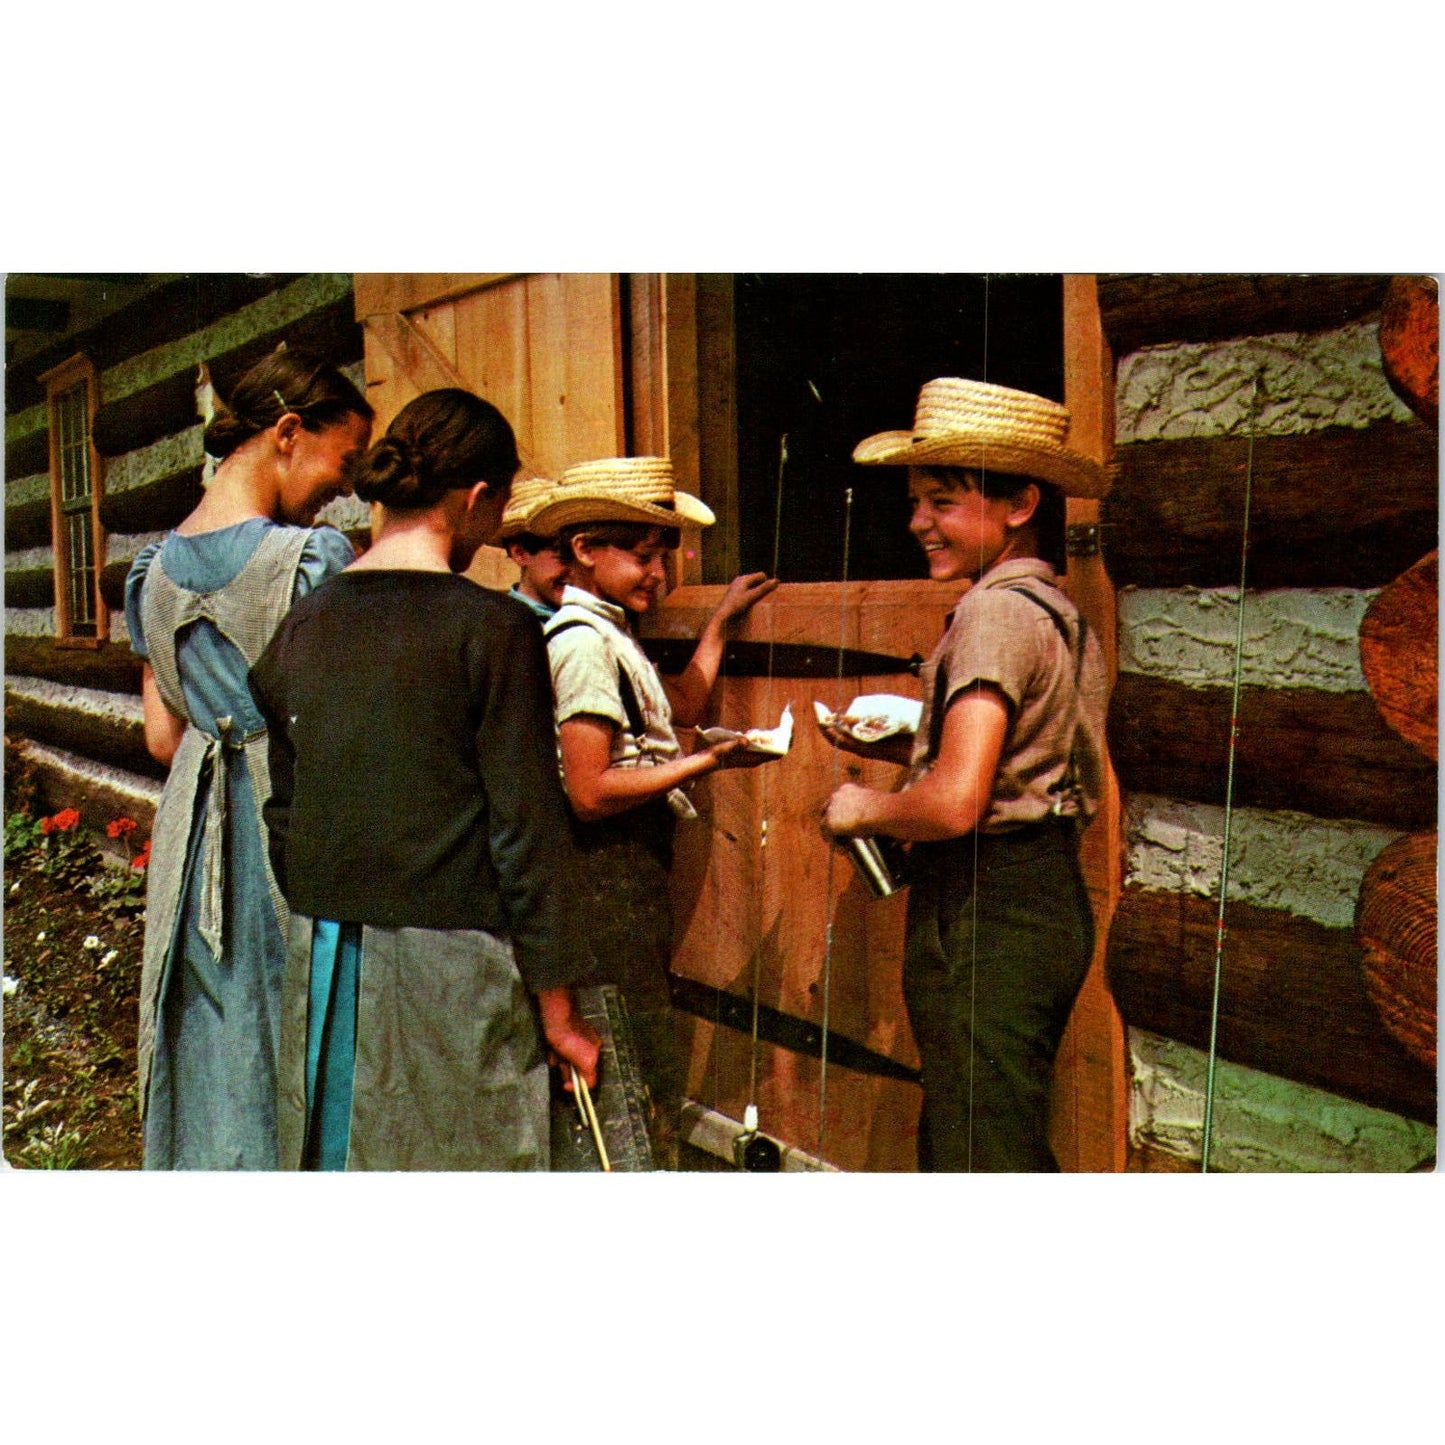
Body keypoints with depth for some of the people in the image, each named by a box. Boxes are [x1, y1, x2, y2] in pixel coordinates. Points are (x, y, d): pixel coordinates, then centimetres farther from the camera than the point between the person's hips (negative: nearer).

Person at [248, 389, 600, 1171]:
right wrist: (559, 1011, -5)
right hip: (449, 964, -5)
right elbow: (526, 832, -12)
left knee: (338, 1157, 18)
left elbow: (280, 811, 11)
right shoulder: (493, 627, -13)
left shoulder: (303, 623, 3)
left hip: (320, 960, 6)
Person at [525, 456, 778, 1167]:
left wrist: (721, 619, 26)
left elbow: (679, 707, 25)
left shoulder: (607, 634, 15)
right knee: (646, 1075, -7)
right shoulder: (583, 640, -17)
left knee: (632, 1075, 18)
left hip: (632, 869, 11)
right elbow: (590, 792, -22)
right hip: (610, 875, -11)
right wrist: (708, 762, -18)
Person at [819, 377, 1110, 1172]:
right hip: (1046, 900, 10)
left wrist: (864, 809, -8)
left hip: (986, 915, -10)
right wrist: (898, 747, 14)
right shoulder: (1059, 611, 14)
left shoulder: (997, 610, -17)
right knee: (956, 1139, 21)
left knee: (981, 1154, -1)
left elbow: (956, 802, -26)